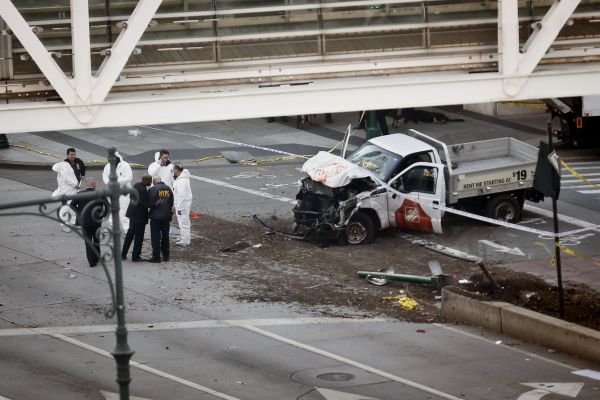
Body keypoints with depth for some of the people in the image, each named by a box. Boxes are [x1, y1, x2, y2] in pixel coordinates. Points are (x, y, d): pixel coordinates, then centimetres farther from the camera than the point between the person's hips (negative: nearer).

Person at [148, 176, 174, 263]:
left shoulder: (152, 190, -14)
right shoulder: (168, 189, 5)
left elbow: (150, 203, -15)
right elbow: (171, 203, 10)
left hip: (156, 216, -6)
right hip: (166, 216, 6)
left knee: (155, 237, -1)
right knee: (165, 236, 16)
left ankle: (156, 257, -3)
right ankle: (166, 256, 22)